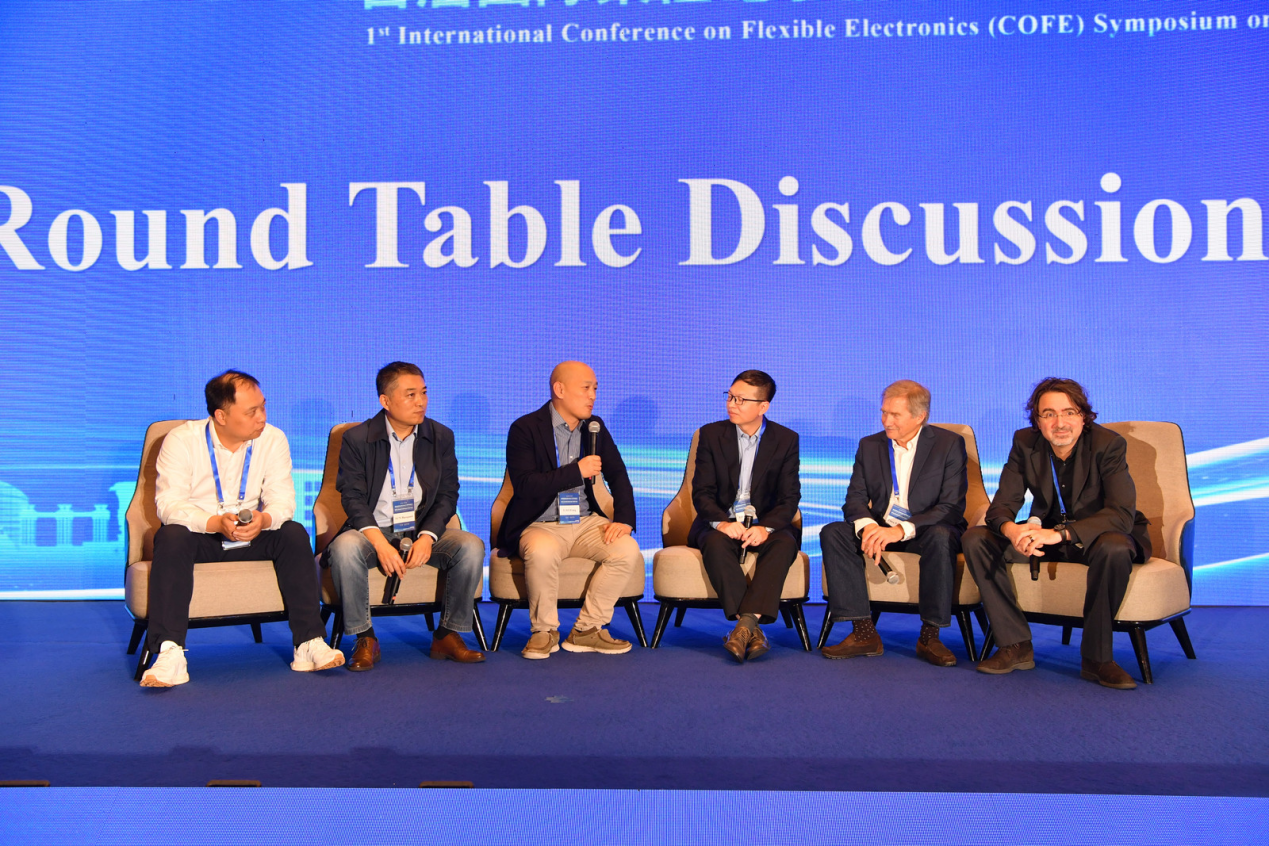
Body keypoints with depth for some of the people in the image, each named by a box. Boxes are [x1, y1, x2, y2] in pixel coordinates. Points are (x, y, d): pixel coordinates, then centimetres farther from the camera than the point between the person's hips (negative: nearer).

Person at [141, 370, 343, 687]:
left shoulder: (273, 439, -3)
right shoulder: (181, 440, -11)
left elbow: (282, 498, -10)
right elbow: (169, 504, -20)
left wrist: (264, 519, -35)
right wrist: (216, 523, -38)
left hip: (253, 535, 2)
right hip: (198, 536, -2)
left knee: (294, 534, -24)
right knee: (172, 538, -34)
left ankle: (309, 643, -26)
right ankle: (169, 654, -39)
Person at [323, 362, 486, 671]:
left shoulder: (441, 437, 4)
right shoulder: (357, 439, -2)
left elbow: (447, 495, 1)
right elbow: (353, 498, -8)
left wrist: (427, 537, -17)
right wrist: (380, 543, -24)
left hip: (424, 531, 2)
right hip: (373, 529, -2)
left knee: (472, 547, -25)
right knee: (345, 548, -35)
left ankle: (448, 635, -9)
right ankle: (365, 639, -16)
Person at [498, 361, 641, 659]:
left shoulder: (595, 427, 10)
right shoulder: (525, 428, -7)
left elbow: (618, 475, 11)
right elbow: (524, 484, -18)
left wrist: (623, 518, -6)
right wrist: (576, 471, -20)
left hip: (587, 522, 5)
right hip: (540, 524, -4)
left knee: (628, 551, -23)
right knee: (541, 553, -37)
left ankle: (586, 630, -5)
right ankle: (544, 631, -11)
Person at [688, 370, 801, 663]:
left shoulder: (786, 439, 3)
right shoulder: (711, 434, 3)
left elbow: (790, 497, -3)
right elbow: (702, 492, -2)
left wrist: (766, 527, -23)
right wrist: (721, 522, -23)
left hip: (764, 524, 0)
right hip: (720, 522, 0)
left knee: (785, 543, -33)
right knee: (715, 543, -34)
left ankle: (746, 622, -43)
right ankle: (752, 629, -39)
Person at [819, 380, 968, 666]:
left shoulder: (949, 444, -5)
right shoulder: (869, 446, 8)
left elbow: (952, 507, -14)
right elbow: (855, 498, 2)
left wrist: (902, 530, -28)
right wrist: (867, 526, -24)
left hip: (924, 532, -3)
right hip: (879, 529, 3)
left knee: (942, 536, -37)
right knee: (832, 533, -23)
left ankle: (930, 636, -24)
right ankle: (863, 633, -24)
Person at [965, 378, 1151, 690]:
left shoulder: (1108, 444, -19)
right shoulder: (1025, 443, -7)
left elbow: (1122, 514, -30)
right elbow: (1002, 504, -10)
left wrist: (1060, 533, -44)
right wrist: (1012, 530, -36)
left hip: (1096, 535, -4)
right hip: (1047, 531, 4)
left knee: (1115, 549, -39)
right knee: (975, 540, -17)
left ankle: (1096, 658, -21)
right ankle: (1016, 645, -11)